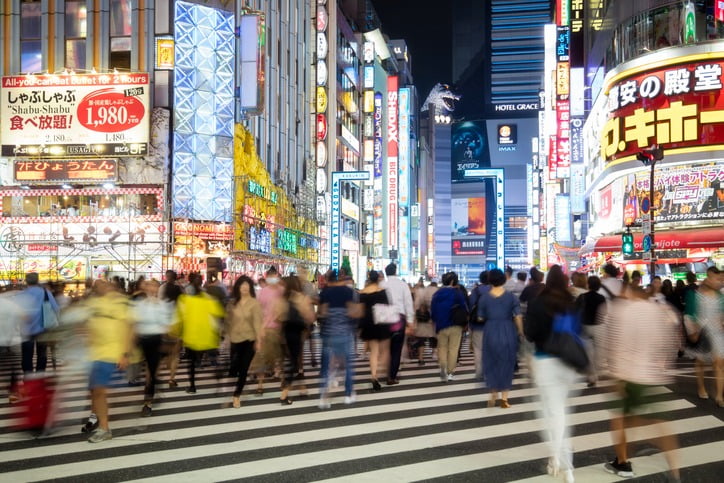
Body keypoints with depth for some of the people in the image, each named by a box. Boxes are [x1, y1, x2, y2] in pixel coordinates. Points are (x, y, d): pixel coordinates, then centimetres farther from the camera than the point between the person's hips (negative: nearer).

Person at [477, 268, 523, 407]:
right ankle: (504, 398, 9)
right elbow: (518, 316, -6)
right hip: (508, 332, 0)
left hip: (490, 332, 0)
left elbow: (480, 318, 2)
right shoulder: (511, 297, -3)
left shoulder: (484, 298, -1)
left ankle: (493, 396, 16)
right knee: (506, 364, 9)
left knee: (491, 364, 14)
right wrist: (521, 331, 7)